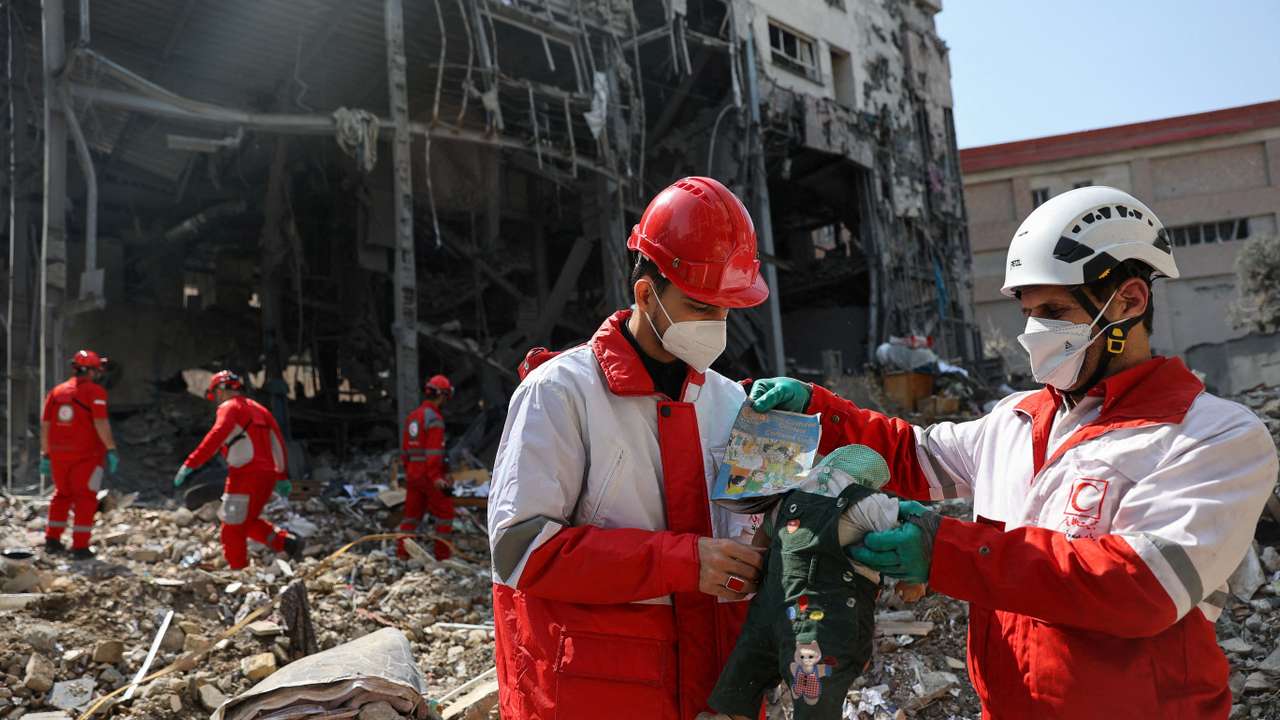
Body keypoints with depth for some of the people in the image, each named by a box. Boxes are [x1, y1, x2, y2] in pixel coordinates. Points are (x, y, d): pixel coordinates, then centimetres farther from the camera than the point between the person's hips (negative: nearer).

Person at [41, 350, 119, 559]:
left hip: (59, 453, 6)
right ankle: (80, 547, 1)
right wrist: (111, 450, -15)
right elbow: (101, 423, -19)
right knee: (85, 499, 3)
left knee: (62, 495, 22)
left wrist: (45, 455, 14)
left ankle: (52, 540, 24)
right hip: (87, 455, -5)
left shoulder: (56, 392, 8)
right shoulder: (95, 392, -10)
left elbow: (45, 425, 8)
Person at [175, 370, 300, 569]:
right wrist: (283, 477, 25)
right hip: (267, 475, 8)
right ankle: (286, 542, 6)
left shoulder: (230, 407, -2)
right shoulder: (259, 409, 22)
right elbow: (278, 443, 21)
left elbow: (215, 438, -19)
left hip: (246, 476, -8)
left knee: (233, 530, 1)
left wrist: (190, 464, -24)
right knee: (247, 522, 21)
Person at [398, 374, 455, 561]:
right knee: (445, 512, 3)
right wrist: (436, 477, -23)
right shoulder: (434, 418, -15)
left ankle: (402, 551, 13)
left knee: (412, 513, 14)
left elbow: (405, 448, 16)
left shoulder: (413, 416, 12)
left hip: (413, 473, 8)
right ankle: (442, 552, 5)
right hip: (430, 475, -8)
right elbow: (434, 450, -22)